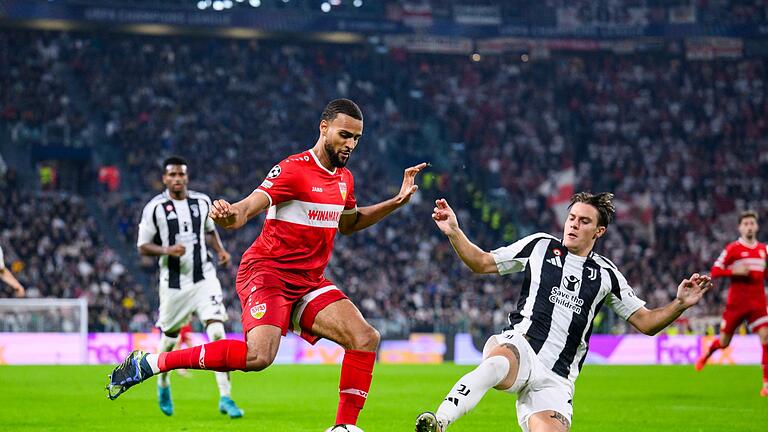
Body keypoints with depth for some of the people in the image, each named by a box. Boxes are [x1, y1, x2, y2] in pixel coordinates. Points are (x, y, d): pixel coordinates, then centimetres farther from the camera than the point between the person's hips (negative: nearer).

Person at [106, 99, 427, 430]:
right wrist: (232, 214, -51)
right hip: (267, 271, -8)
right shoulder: (294, 169, -14)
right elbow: (250, 206, -27)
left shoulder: (344, 179, 13)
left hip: (309, 282, 8)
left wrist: (396, 202, 22)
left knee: (366, 338, -10)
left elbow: (349, 223, 33)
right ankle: (149, 363, -17)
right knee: (259, 356, -28)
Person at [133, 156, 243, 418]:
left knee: (217, 332, -14)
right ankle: (163, 384, 43)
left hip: (204, 278, 2)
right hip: (174, 282, -1)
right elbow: (142, 247, -2)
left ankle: (225, 397, -15)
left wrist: (220, 250, 5)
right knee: (170, 337, 12)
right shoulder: (155, 208, -6)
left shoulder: (202, 202, 5)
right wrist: (166, 250, -20)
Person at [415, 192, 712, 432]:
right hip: (518, 348, -2)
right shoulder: (539, 246, 12)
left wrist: (679, 304, 0)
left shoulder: (606, 274, 15)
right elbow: (481, 263, 17)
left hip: (555, 380, 2)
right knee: (496, 365, -41)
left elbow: (645, 322, 17)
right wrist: (454, 232, 3)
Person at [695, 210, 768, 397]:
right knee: (724, 342, 6)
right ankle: (707, 353, 43)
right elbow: (715, 271, -6)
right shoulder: (733, 248, -4)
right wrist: (735, 271, -20)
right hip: (736, 302, -3)